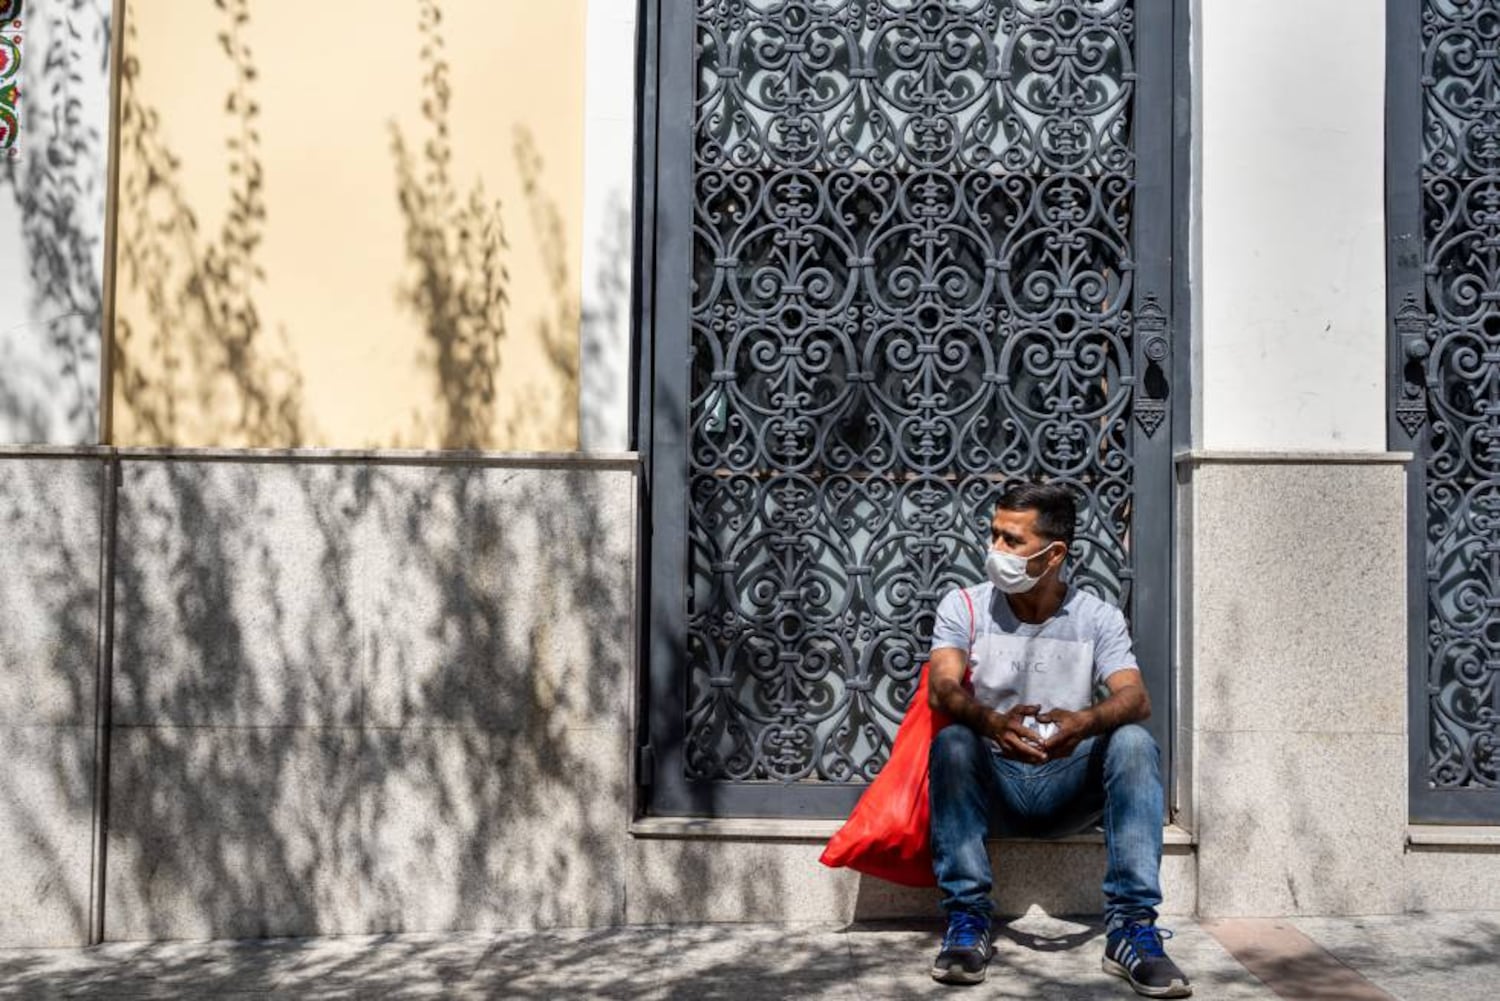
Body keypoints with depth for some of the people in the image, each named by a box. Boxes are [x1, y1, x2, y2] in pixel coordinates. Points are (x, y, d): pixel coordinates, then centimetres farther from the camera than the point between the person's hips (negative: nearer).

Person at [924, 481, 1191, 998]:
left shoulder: (1099, 618, 0)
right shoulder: (963, 607, -2)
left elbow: (1135, 698, -16)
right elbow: (942, 687, -18)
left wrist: (1085, 722, -40)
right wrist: (991, 722, -42)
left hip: (1068, 787, 1)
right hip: (992, 785, 0)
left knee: (1134, 742, -26)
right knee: (952, 741, -31)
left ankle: (1131, 927, -27)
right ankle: (967, 922, -29)